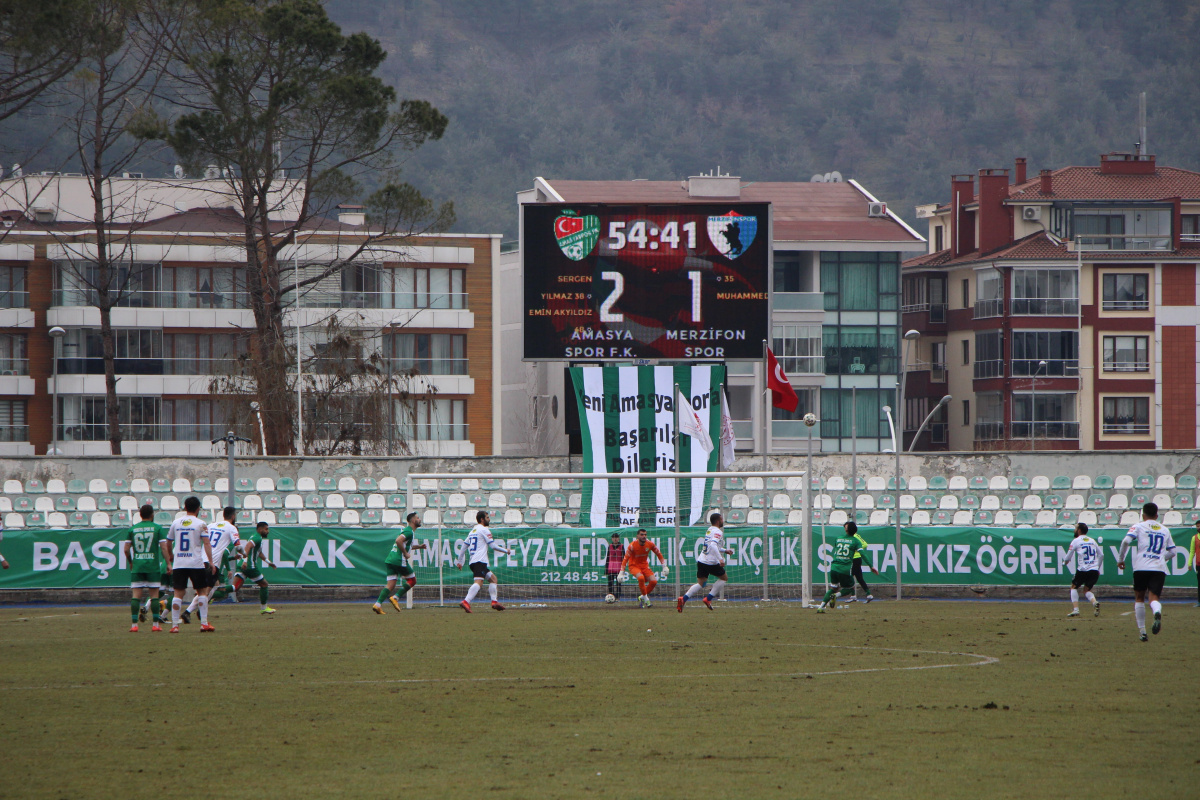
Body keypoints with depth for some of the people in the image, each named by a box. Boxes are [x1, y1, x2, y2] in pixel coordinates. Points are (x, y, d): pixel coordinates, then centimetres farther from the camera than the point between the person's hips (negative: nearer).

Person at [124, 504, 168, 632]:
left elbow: (126, 549, 4)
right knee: (154, 595, 5)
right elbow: (164, 548, -7)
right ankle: (156, 624, 4)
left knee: (136, 595, 2)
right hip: (153, 567, -1)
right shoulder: (157, 528, 0)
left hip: (137, 567, 1)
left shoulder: (132, 529, 6)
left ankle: (134, 625, -4)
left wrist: (130, 562, 19)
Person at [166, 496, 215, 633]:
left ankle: (174, 625, -4)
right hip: (196, 563, -2)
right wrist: (210, 562, -10)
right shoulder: (200, 524, -2)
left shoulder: (176, 523, 9)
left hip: (178, 564, 2)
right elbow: (206, 543, -10)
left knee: (178, 593, 3)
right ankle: (204, 623, 3)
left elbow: (168, 542, 19)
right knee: (201, 592, 8)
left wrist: (170, 556, 38)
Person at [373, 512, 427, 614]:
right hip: (399, 560, -9)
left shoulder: (407, 530, 22)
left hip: (390, 560, 9)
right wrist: (405, 554, -15)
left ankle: (378, 604, -11)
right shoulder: (409, 532, -9)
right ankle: (395, 598, -1)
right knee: (412, 580, 7)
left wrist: (419, 547, 29)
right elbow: (398, 541, -24)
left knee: (391, 585, 3)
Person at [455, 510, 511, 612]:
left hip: (472, 561, 9)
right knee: (478, 582, -23)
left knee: (493, 578, 18)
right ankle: (466, 602, -39)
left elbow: (464, 546, 24)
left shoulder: (472, 531, 23)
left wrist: (460, 561, 28)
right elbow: (493, 546, -5)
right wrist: (506, 550, 8)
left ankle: (494, 601, 8)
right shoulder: (484, 530, -2)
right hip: (480, 561, -9)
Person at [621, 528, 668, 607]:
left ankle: (641, 598, 8)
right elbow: (626, 559, -17)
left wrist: (664, 566, 5)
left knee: (653, 581, -14)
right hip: (634, 565, -4)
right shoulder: (632, 545, -19)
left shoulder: (650, 544, -9)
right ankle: (646, 599, -22)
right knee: (641, 577, -34)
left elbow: (659, 554, 7)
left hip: (644, 565, 4)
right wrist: (622, 572, -22)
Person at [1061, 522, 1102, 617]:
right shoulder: (1092, 540, 16)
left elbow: (1068, 558, 3)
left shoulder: (1076, 541, 2)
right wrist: (1098, 568, 29)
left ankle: (1075, 609, 2)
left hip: (1083, 570, -4)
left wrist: (1064, 563, 25)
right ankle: (1095, 602, -13)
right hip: (1094, 570, 4)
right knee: (1087, 590, 19)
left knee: (1074, 587, 17)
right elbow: (1101, 555, 19)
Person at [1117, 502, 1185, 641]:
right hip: (1159, 568, 2)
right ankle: (1157, 613, -42)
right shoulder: (1165, 530, 19)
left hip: (1141, 567, -2)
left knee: (1139, 598, 15)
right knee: (1154, 598, -5)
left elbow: (1126, 541, -7)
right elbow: (1173, 551, 22)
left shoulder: (1139, 526, 7)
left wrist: (1120, 559, 4)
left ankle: (1142, 631, 12)